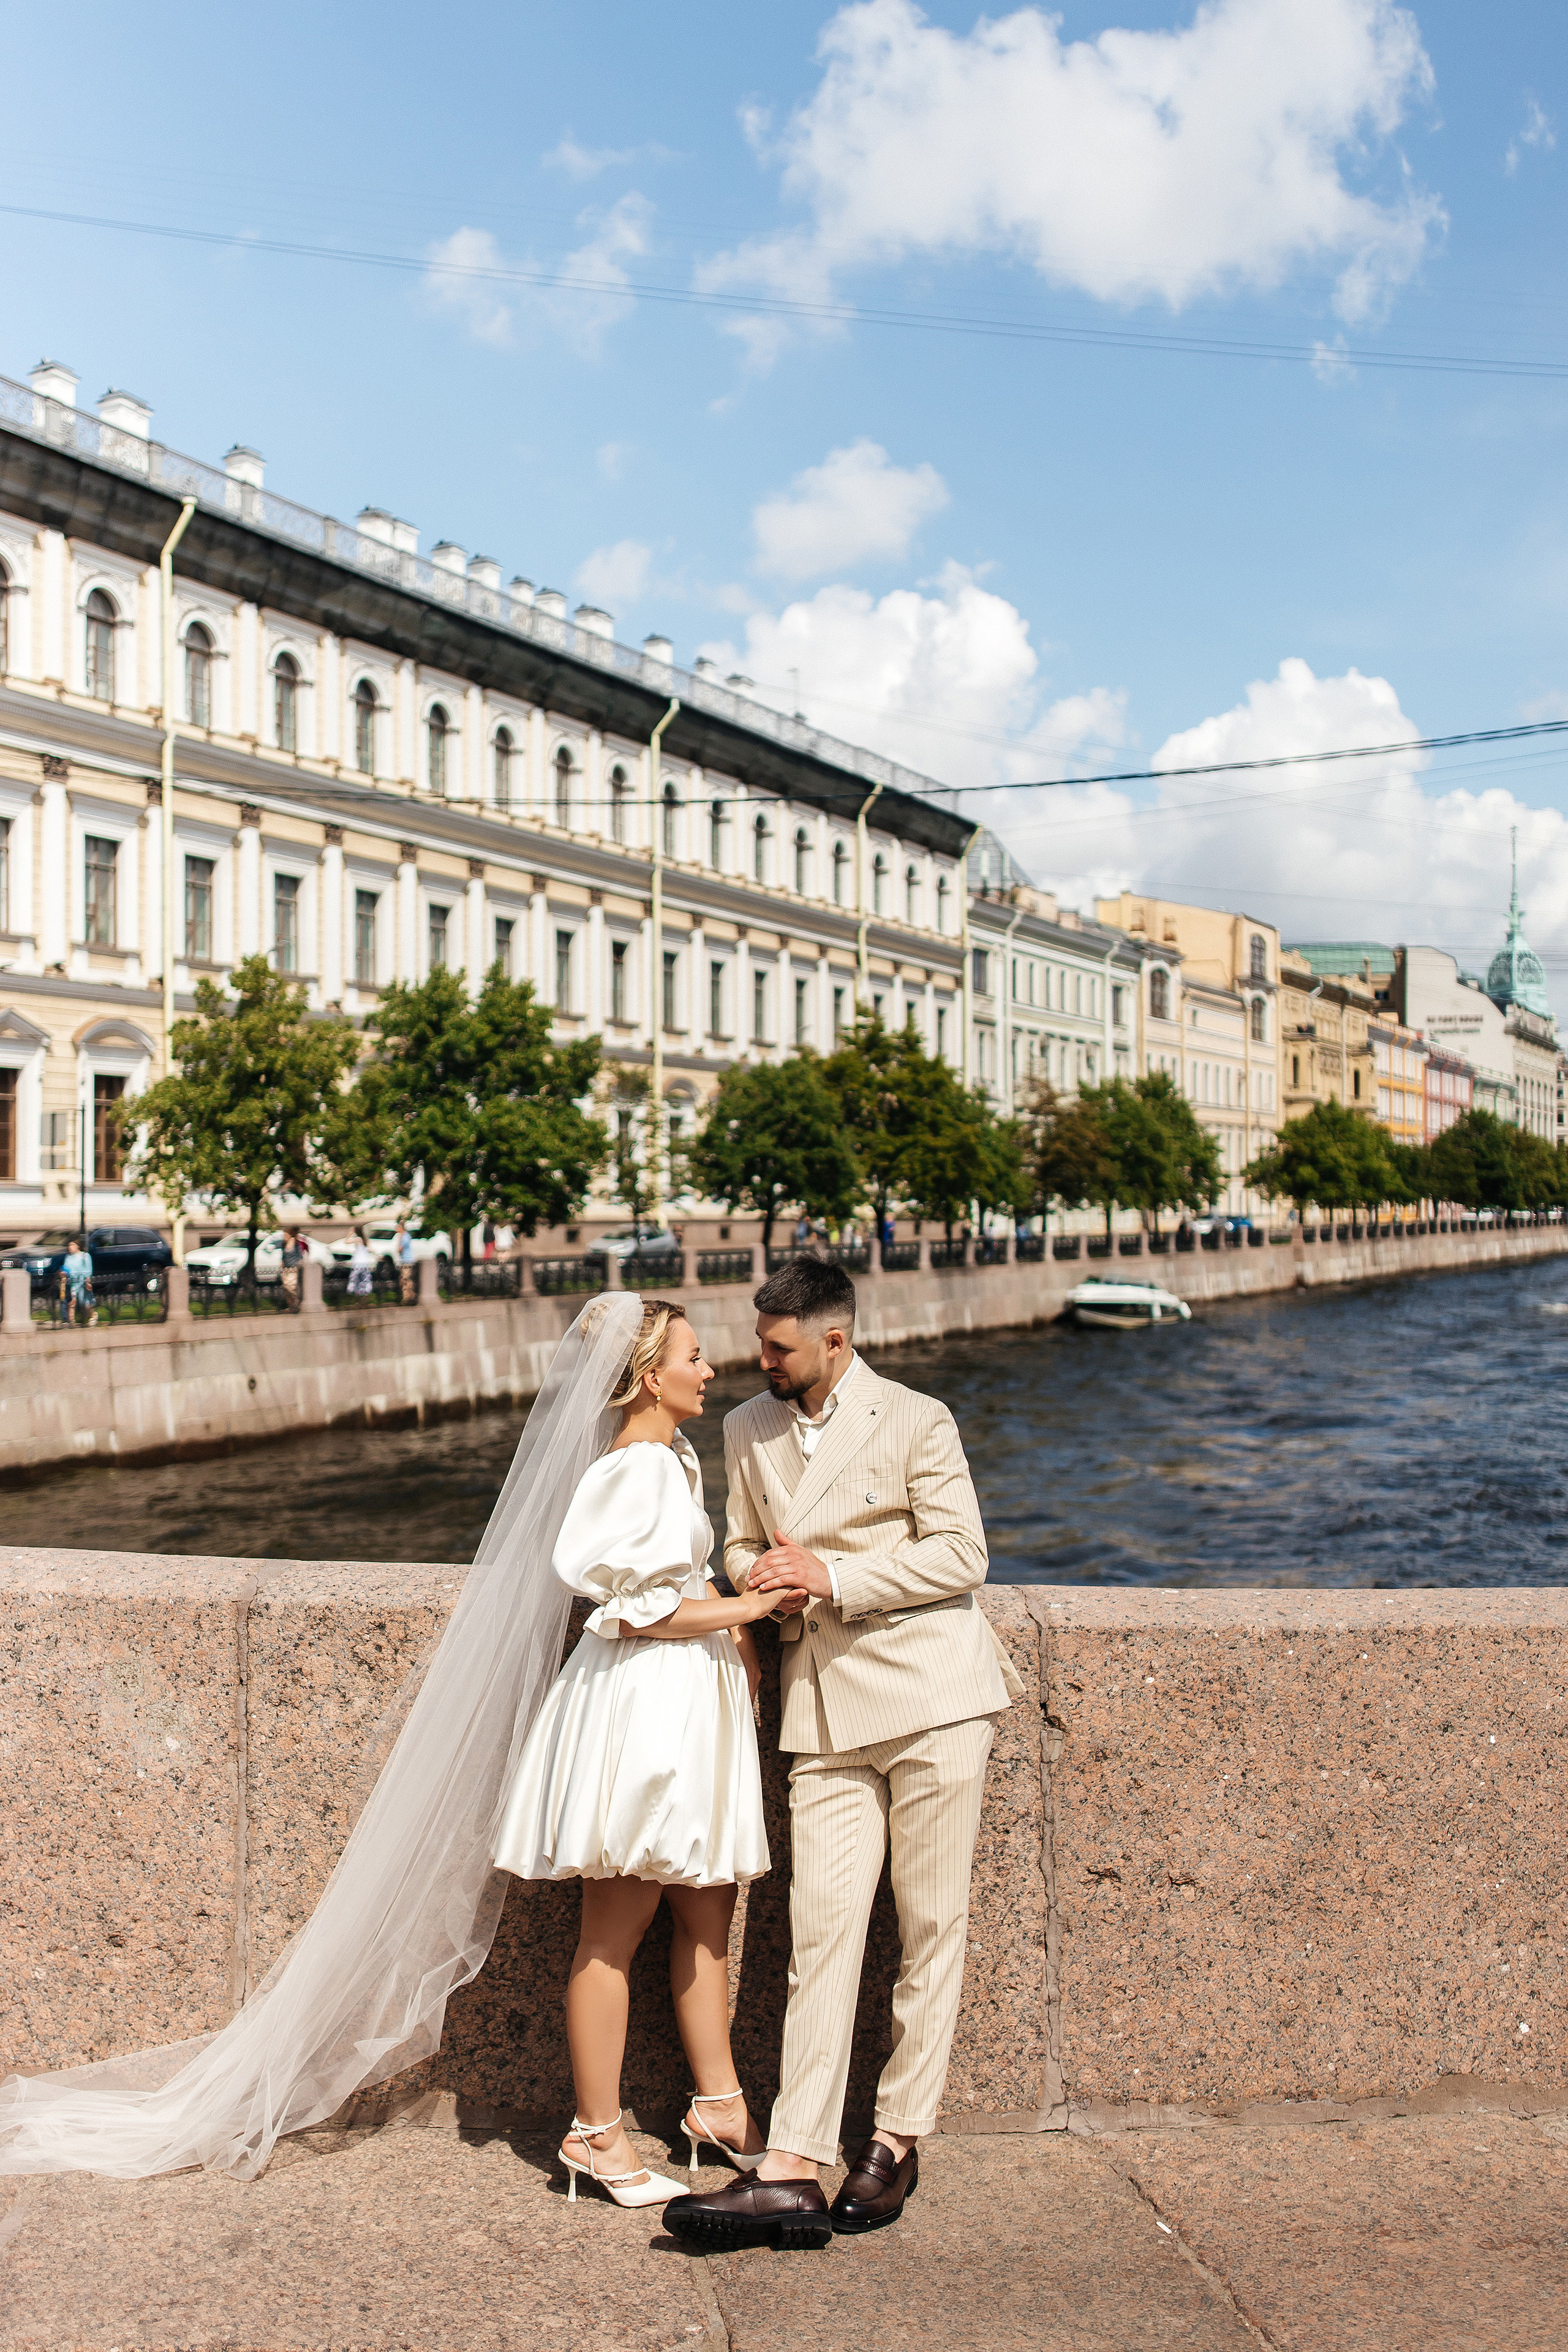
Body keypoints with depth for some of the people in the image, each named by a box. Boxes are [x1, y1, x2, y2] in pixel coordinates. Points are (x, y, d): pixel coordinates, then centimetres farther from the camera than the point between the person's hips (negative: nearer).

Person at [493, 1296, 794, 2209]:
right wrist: (743, 1609, -14)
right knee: (617, 1929, 1)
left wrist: (736, 1629, 10)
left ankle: (719, 2103, 25)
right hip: (643, 1700, -10)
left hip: (690, 1697, 10)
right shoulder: (638, 1467, -17)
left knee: (708, 1909, 15)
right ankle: (596, 2133, 11)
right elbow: (638, 1610, -21)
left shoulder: (673, 1456, 14)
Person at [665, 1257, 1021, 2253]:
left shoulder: (916, 1422, -4)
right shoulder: (749, 1430, 12)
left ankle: (898, 2142, 16)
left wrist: (836, 1578, -13)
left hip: (931, 1694, -3)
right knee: (822, 1929, -2)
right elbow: (742, 1544, 23)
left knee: (932, 1924, 3)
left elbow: (961, 1555, -7)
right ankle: (793, 2170, -3)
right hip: (827, 1711, 4)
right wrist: (762, 1576, -1)